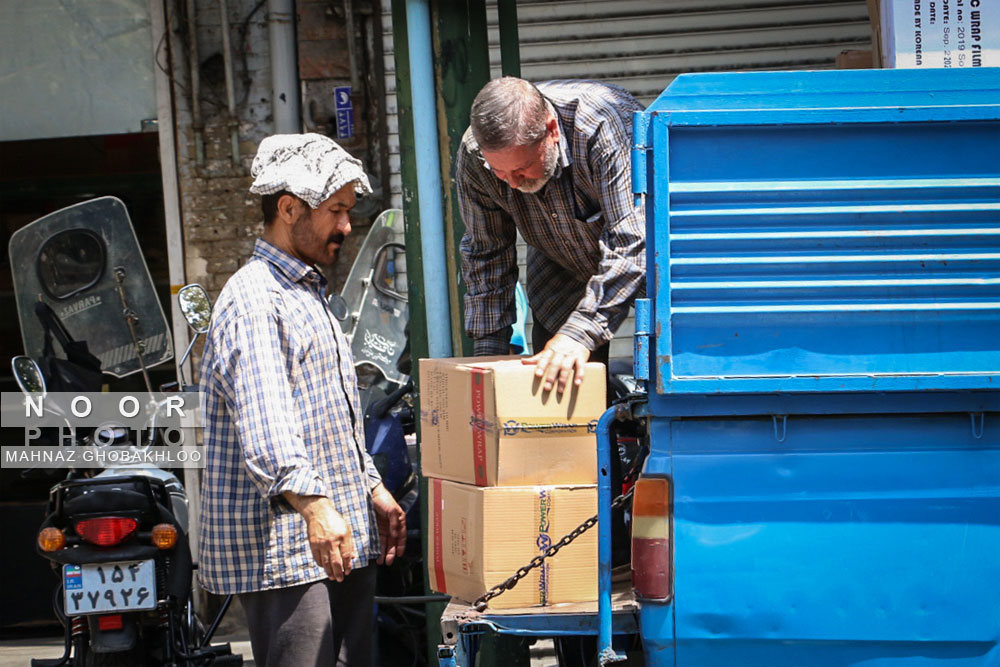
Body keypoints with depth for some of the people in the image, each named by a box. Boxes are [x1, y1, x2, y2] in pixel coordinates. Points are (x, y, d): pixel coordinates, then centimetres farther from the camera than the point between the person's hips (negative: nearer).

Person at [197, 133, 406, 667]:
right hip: (281, 544, -10)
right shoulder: (254, 299, -11)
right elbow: (263, 425, -24)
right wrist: (312, 503, -34)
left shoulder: (310, 293, 23)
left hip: (343, 539, 10)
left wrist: (373, 491, 26)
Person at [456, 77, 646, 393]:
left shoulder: (604, 126, -39)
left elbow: (632, 242, -43)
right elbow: (485, 253, -9)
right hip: (561, 271, 4)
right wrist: (488, 349, -15)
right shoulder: (473, 156, -24)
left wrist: (581, 333, -50)